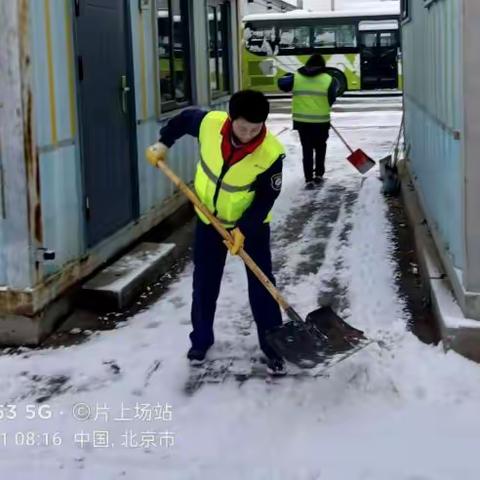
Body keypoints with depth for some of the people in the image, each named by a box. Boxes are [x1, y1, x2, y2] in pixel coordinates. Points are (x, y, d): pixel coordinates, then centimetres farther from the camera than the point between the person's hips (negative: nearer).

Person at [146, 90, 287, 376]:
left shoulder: (271, 152, -31)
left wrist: (243, 230, -26)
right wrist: (163, 144, 2)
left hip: (253, 224, -3)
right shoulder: (208, 123, -25)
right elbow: (184, 119, -1)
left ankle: (272, 347, 12)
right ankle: (201, 340, 29)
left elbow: (267, 196, -21)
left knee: (261, 285, -1)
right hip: (209, 218, 3)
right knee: (204, 283, 12)